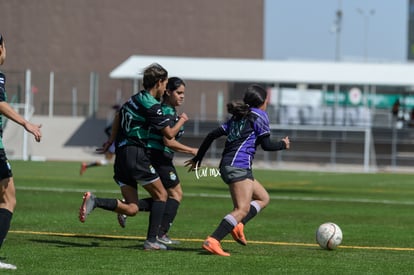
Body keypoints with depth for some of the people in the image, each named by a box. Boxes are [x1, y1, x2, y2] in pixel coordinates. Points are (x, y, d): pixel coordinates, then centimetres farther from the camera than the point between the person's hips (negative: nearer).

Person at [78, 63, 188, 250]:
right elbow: (169, 134, -7)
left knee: (131, 209, 4)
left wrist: (111, 140, 44)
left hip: (121, 155, 8)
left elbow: (118, 117, 31)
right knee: (161, 195, 9)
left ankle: (94, 201, -15)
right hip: (136, 154, -8)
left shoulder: (135, 98, 15)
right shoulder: (152, 105, -11)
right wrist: (181, 121, 13)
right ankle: (151, 240, 3)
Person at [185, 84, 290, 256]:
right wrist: (283, 145, 13)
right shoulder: (259, 116, 1)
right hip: (238, 166, -9)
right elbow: (266, 145, -6)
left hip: (226, 165, 9)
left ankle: (237, 225, -2)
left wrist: (198, 158, 20)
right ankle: (213, 241, -30)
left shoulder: (238, 117, 22)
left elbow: (212, 135, 16)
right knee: (243, 209, -17)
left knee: (263, 198, 18)